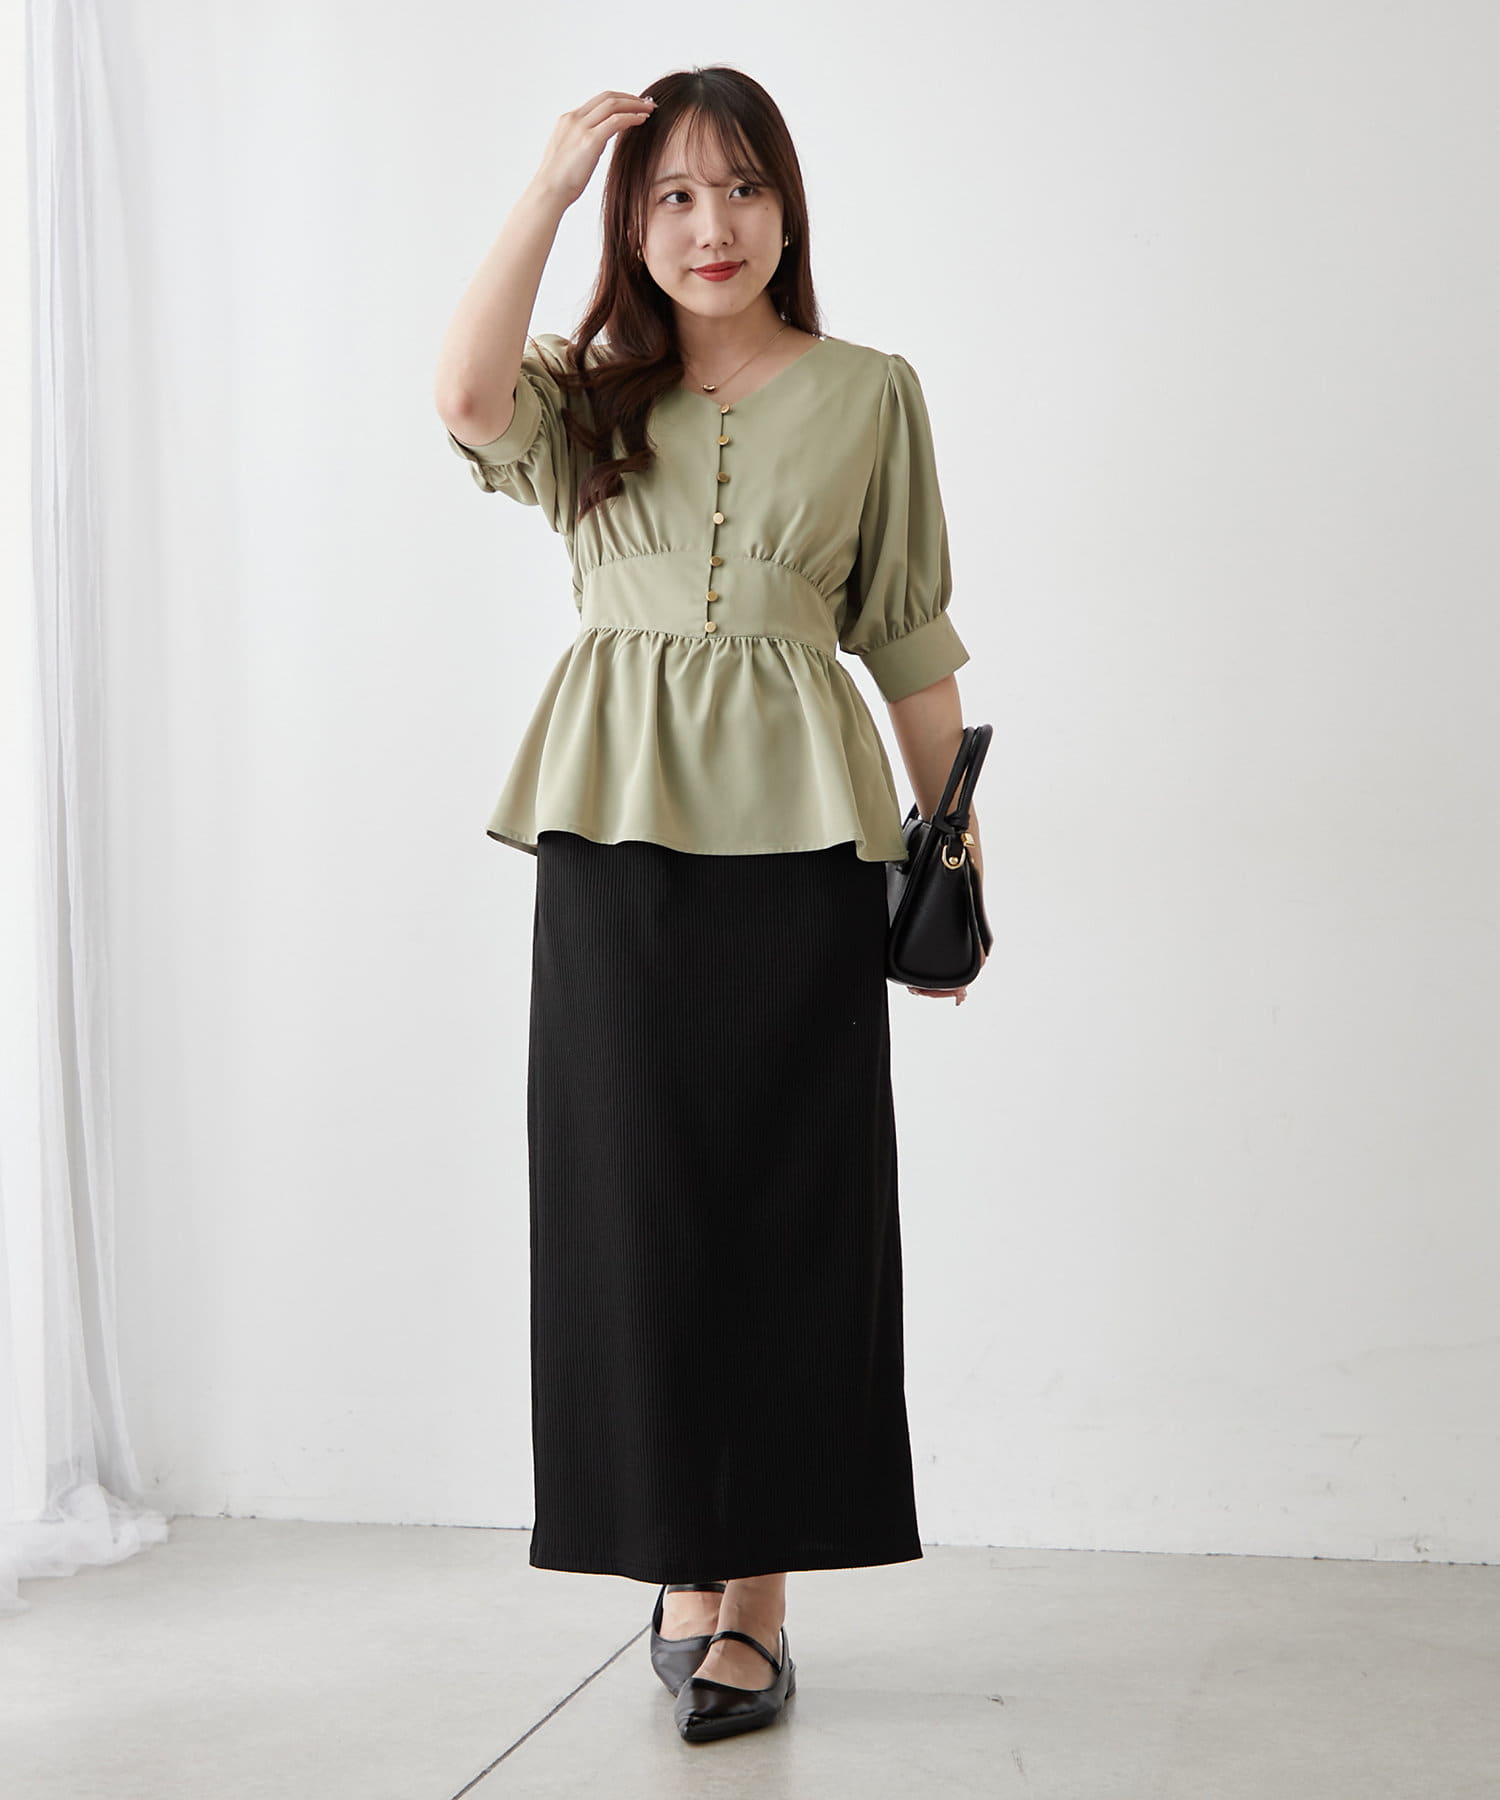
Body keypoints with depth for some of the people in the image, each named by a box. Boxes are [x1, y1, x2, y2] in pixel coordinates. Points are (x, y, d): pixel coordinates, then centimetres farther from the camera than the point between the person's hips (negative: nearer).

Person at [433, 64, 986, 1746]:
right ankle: (685, 1567, 16)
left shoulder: (870, 391, 9)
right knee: (638, 1198, 3)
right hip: (616, 834, 1)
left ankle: (757, 1592, 9)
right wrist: (545, 186, -11)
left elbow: (912, 635, 10)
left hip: (798, 840, -1)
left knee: (788, 1201, 0)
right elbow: (465, 399, -13)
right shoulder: (584, 392, 11)